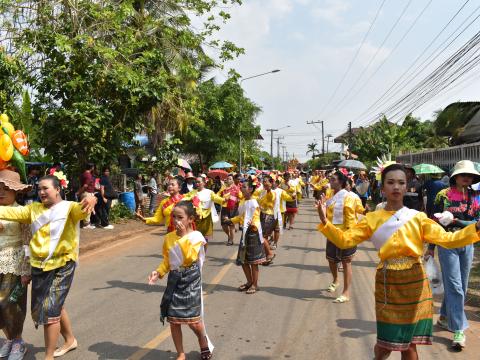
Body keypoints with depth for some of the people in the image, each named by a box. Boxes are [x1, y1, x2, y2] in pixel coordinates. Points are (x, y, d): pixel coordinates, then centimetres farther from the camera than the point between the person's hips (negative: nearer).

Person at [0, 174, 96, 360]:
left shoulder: (69, 208, -10)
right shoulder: (33, 209, 8)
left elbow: (81, 209, -30)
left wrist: (90, 199, -53)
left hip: (62, 265, -6)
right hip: (39, 266, 6)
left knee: (50, 309, -4)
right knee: (56, 306, 20)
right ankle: (70, 340, 42)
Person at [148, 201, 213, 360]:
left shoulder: (196, 236, -12)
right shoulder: (169, 237, 3)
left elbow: (190, 258, -24)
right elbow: (167, 261, 10)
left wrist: (184, 236, -24)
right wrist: (158, 272, -7)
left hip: (190, 281, -5)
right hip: (174, 280, 5)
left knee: (193, 320, 0)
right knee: (173, 320, 8)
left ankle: (204, 344, 32)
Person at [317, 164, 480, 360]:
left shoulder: (418, 218, -1)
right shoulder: (372, 219, -1)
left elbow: (448, 239, -5)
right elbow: (344, 240, -6)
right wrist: (325, 222, -20)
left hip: (414, 282, 1)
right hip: (388, 282, 0)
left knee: (409, 343, 11)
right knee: (385, 343, 7)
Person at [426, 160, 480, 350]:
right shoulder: (444, 195, -6)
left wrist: (457, 221, -19)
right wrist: (431, 247, 0)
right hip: (447, 244, -4)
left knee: (461, 286, 13)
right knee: (454, 287, -5)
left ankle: (445, 317, 32)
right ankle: (458, 329, 0)